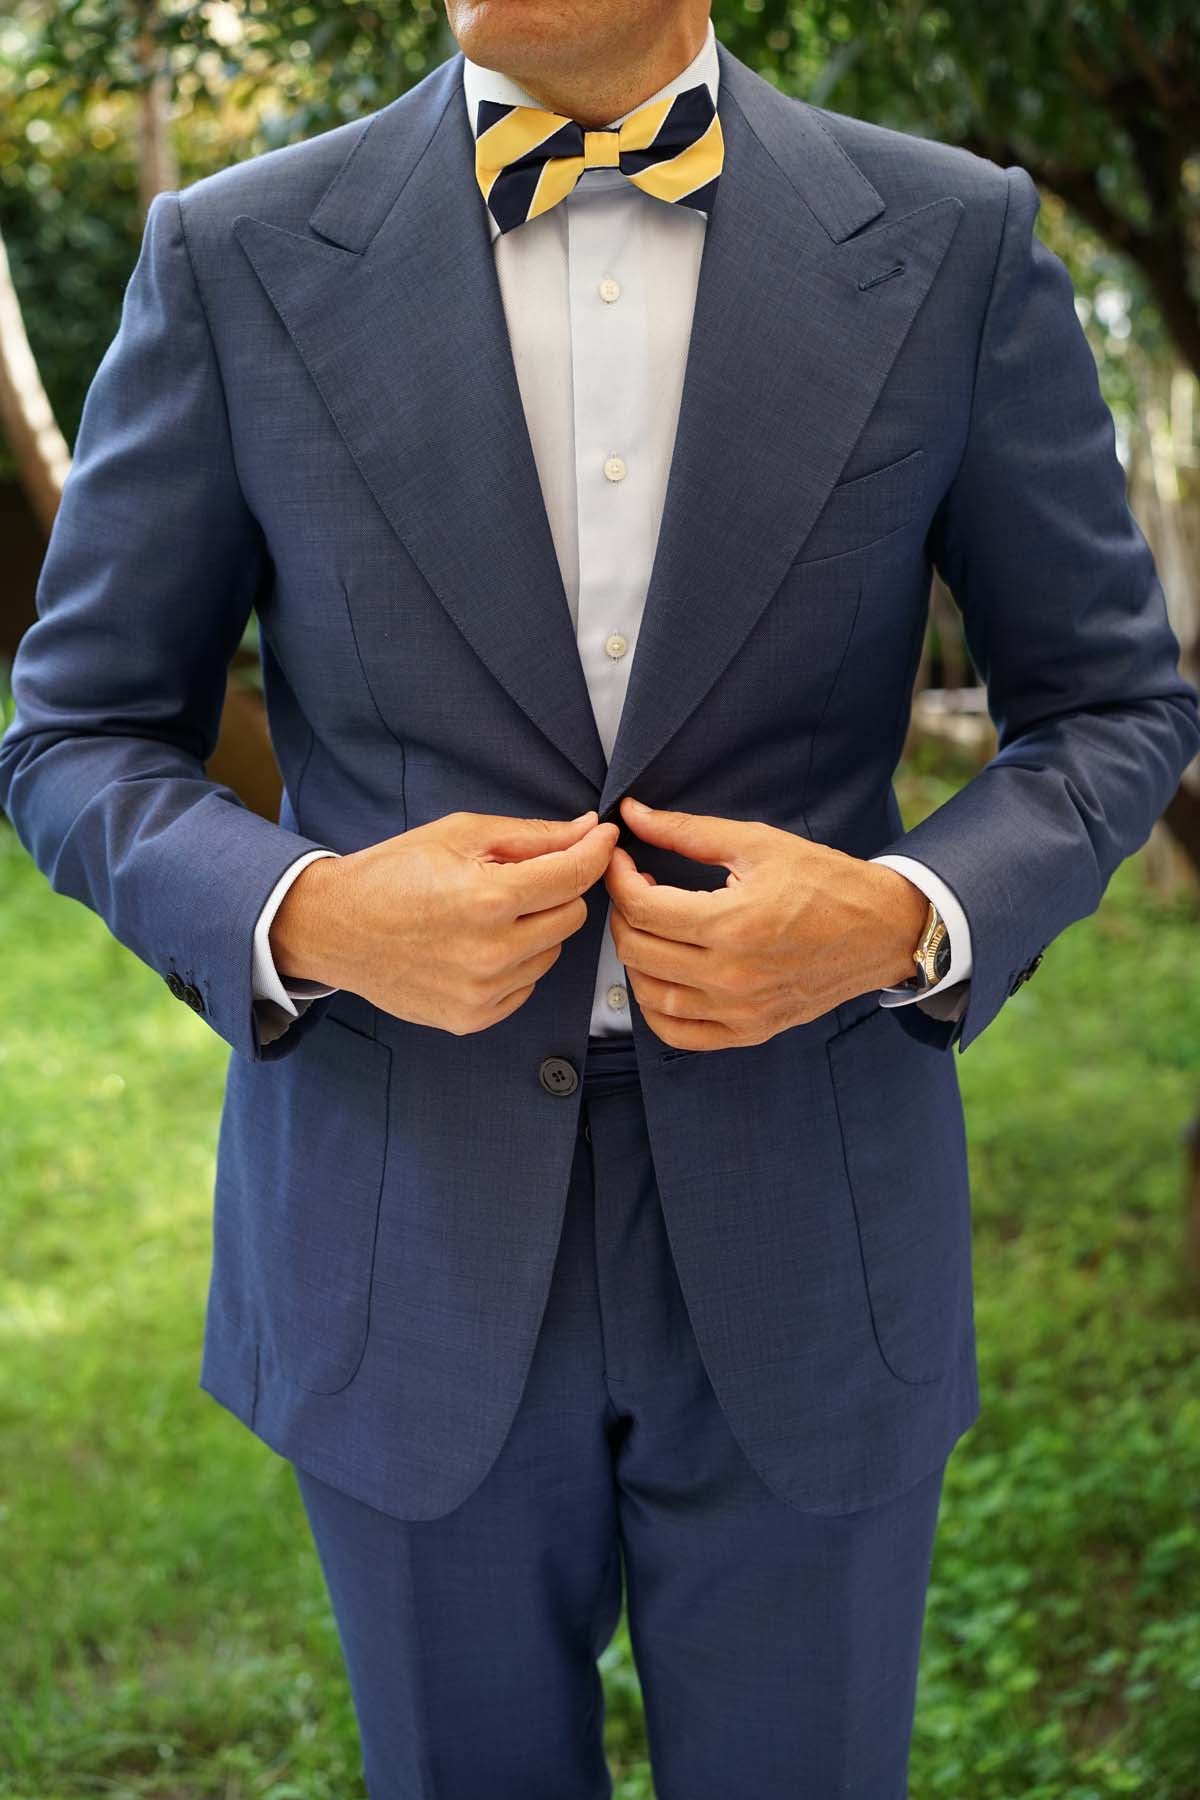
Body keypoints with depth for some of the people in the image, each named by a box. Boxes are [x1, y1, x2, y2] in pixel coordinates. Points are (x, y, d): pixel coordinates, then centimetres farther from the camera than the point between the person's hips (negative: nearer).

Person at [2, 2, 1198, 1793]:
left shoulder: (956, 243, -4)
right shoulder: (237, 259, -5)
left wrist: (905, 919, -16)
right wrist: (307, 919, -19)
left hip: (800, 1244, 0)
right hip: (405, 1245, 0)